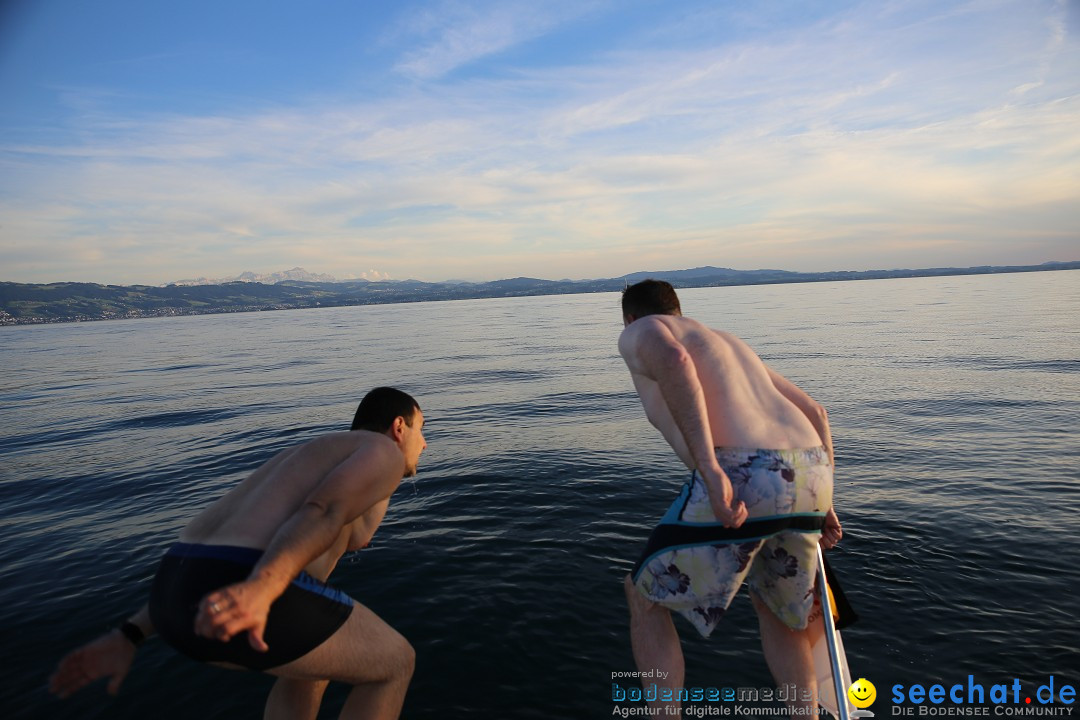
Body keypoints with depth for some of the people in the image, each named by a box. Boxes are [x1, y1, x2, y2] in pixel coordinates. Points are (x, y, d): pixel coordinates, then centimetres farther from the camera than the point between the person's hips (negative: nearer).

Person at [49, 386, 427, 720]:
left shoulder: (305, 464, 33)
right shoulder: (384, 454, 7)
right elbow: (324, 513, -15)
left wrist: (129, 637, 23)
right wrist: (259, 591, -30)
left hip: (184, 597, 9)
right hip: (244, 597, -9)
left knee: (311, 666, 34)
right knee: (393, 662, 13)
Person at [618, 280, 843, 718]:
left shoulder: (637, 334, 11)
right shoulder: (729, 342, 32)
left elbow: (672, 361, -16)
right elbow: (814, 412, 30)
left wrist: (709, 468, -22)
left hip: (738, 481, -7)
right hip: (808, 475, 8)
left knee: (645, 598, 17)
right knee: (776, 608, 32)